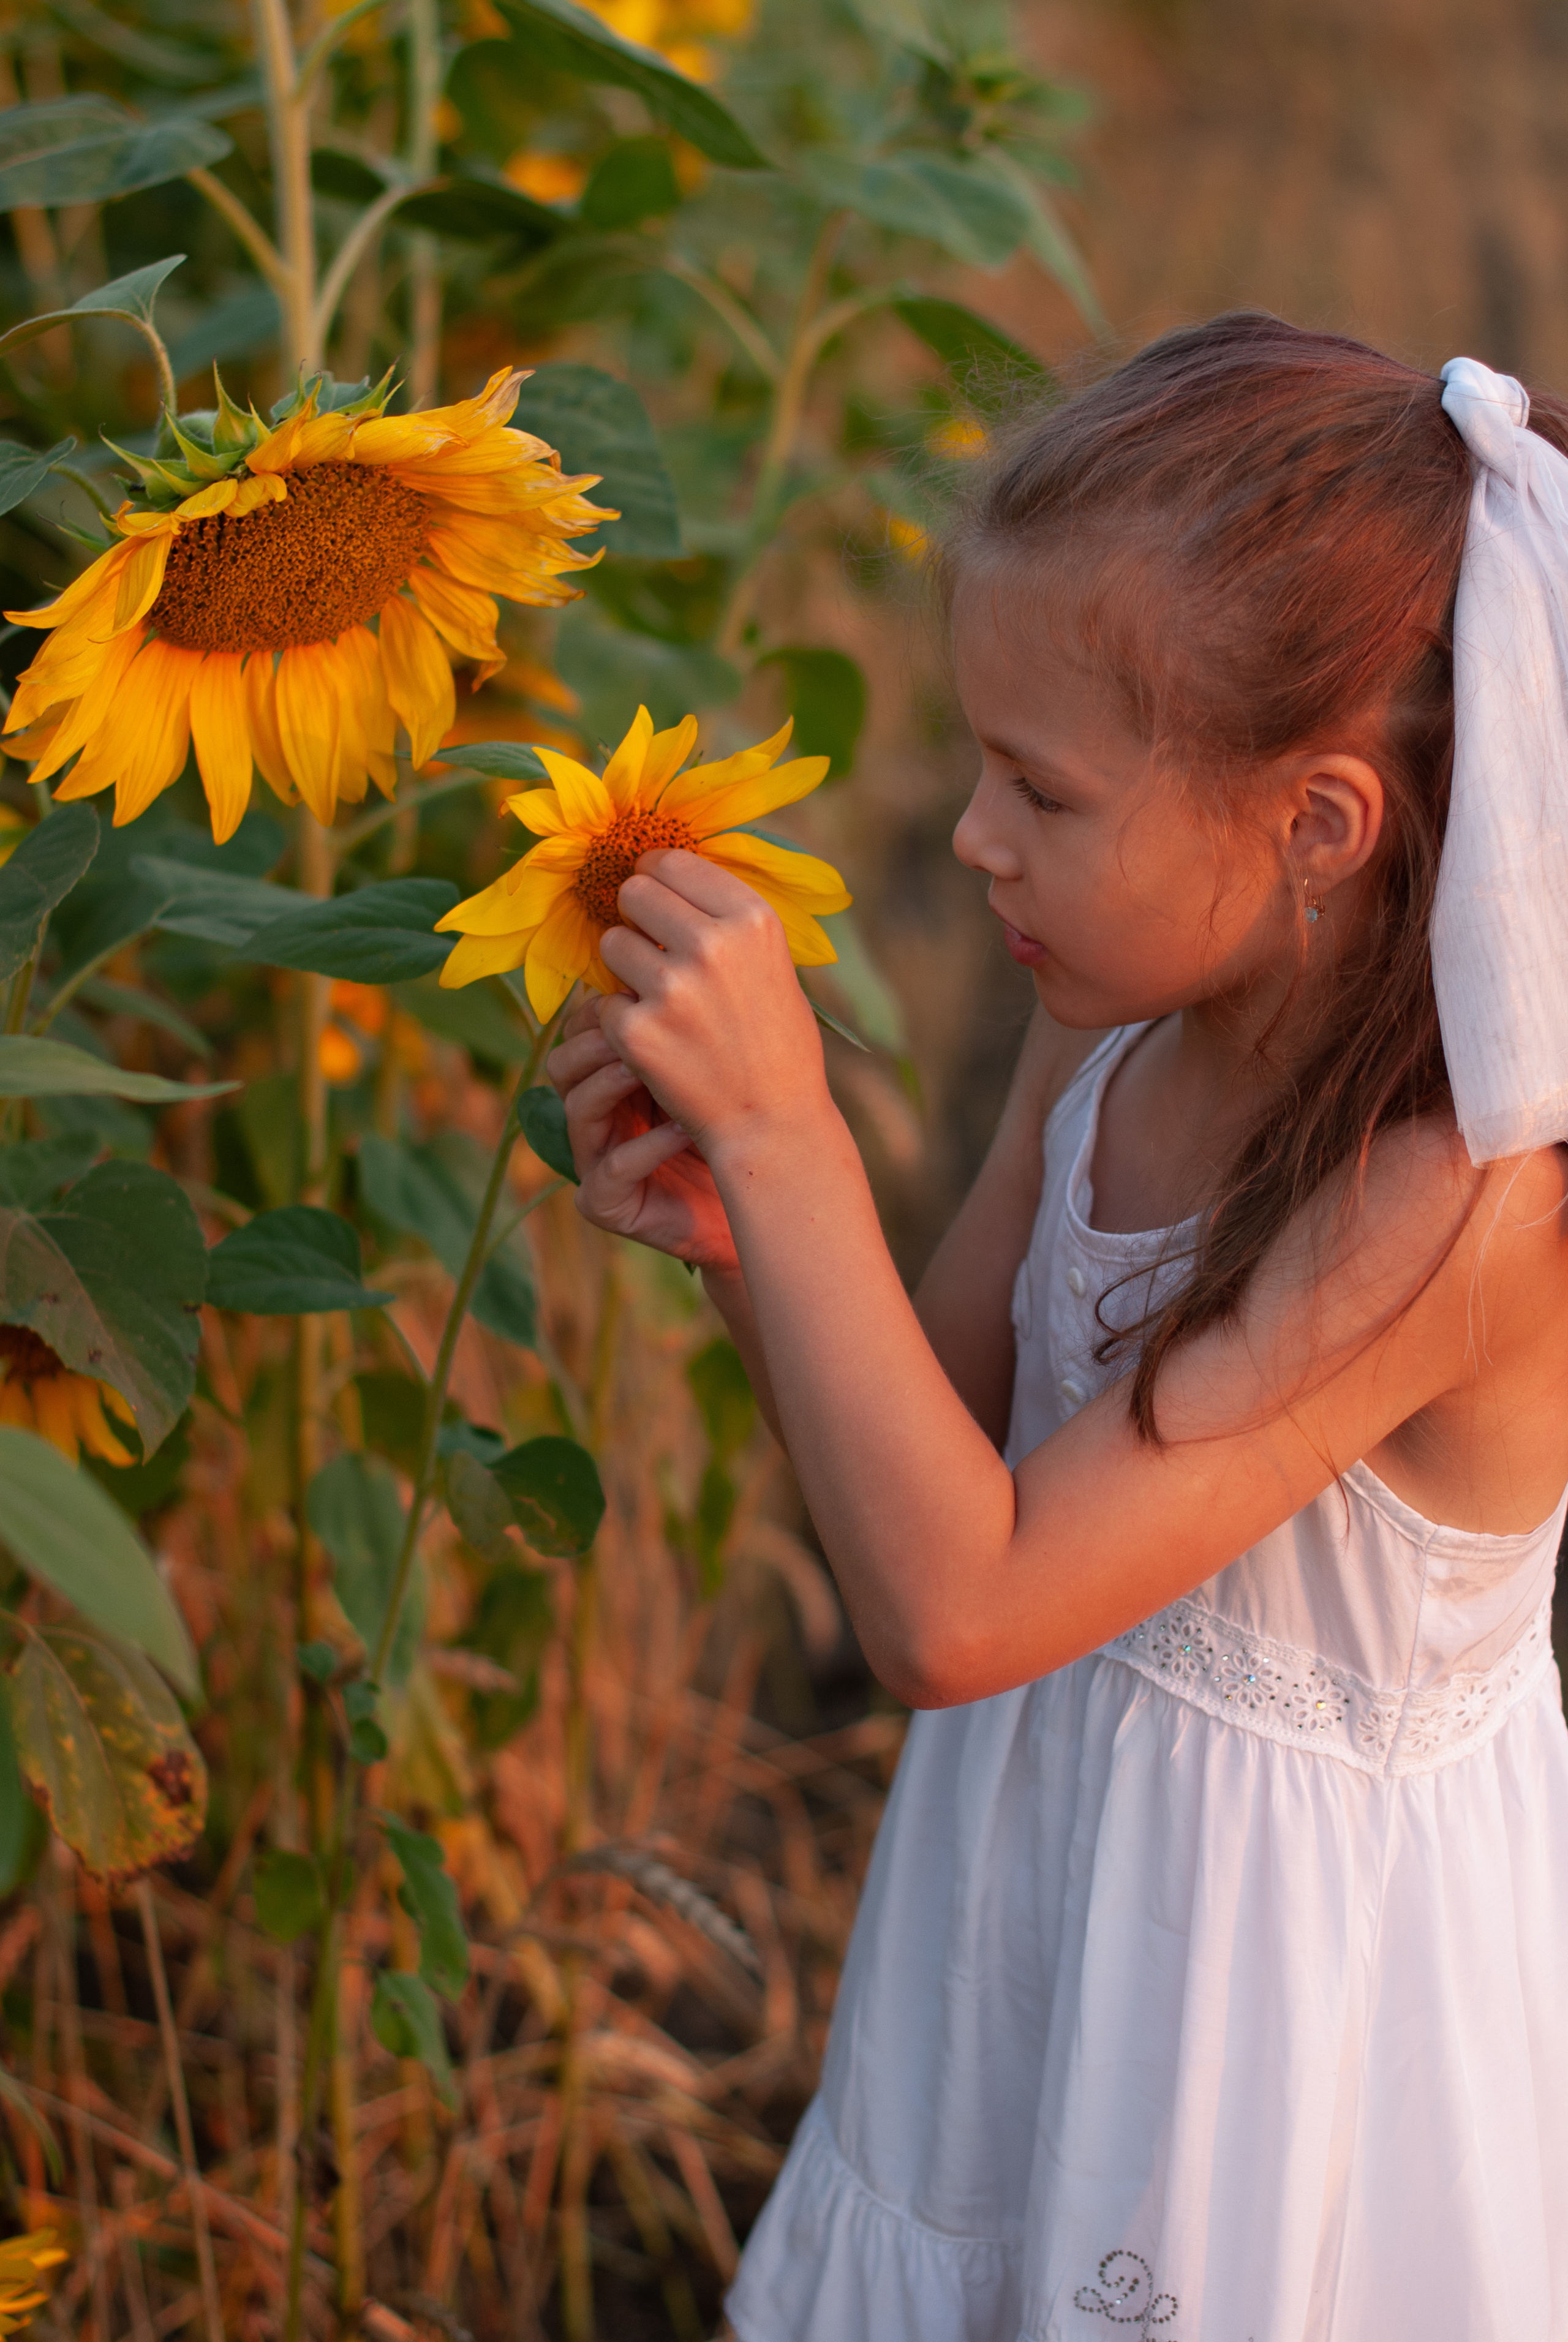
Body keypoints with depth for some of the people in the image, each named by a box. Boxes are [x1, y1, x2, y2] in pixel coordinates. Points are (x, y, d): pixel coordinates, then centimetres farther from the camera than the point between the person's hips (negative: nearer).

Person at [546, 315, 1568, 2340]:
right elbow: (956, 1449, 2)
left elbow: (950, 1611, -31)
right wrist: (731, 1233, -16)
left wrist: (789, 1140, -32)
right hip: (1046, 1857, 7)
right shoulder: (1112, 1035, -9)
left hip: (1282, 1938, -7)